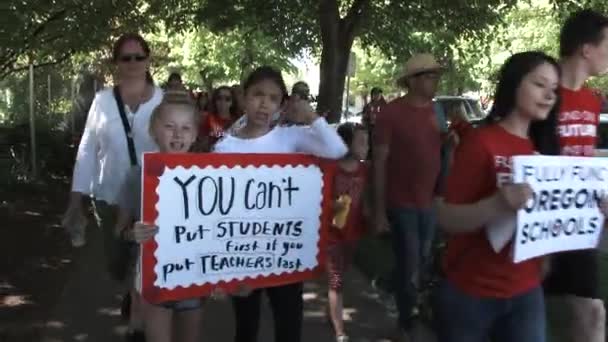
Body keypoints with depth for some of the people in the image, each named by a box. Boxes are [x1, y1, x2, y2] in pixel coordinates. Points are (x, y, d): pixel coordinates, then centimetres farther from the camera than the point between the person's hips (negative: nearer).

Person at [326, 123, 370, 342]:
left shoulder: (363, 169, 1)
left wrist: (369, 215, -1)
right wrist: (333, 206, -29)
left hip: (353, 231, 6)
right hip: (332, 232, -6)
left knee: (340, 277, 20)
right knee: (336, 281, -2)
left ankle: (333, 314, 39)